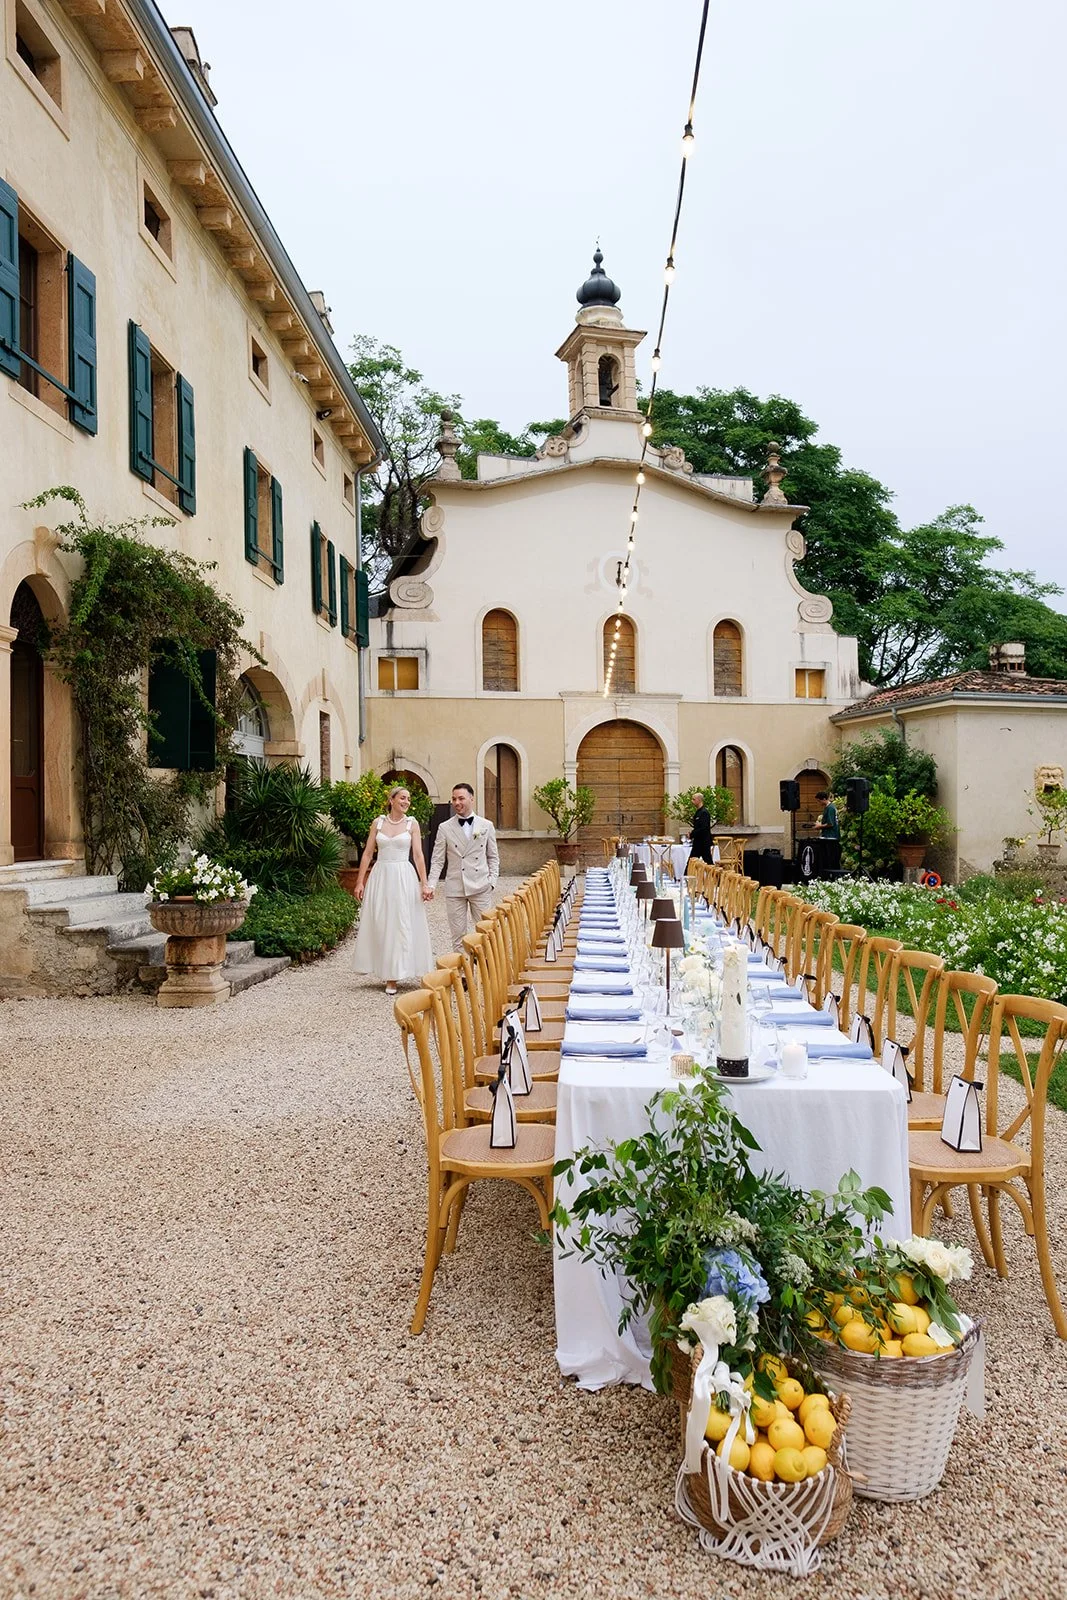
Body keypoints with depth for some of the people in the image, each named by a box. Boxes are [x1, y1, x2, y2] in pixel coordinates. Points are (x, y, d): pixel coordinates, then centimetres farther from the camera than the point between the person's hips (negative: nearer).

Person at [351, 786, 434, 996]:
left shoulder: (412, 824, 2)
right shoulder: (378, 822, 6)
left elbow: (418, 855, -2)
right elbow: (368, 853, 6)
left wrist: (424, 884, -9)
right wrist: (360, 882, 0)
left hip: (404, 878, -1)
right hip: (380, 876, 2)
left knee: (402, 925, -2)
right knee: (380, 925, 3)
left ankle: (393, 976, 6)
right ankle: (389, 974, 16)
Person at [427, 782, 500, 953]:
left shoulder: (486, 826, 7)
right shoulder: (445, 828, 4)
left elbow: (493, 857, 12)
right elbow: (437, 860, 4)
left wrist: (492, 880, 0)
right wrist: (431, 884, -7)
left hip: (481, 887, 0)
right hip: (455, 888, 0)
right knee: (458, 936, 4)